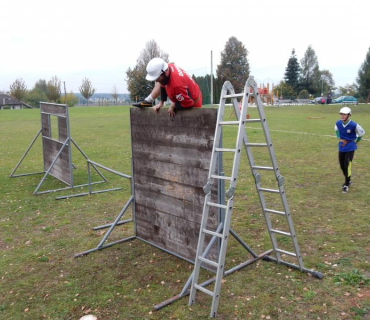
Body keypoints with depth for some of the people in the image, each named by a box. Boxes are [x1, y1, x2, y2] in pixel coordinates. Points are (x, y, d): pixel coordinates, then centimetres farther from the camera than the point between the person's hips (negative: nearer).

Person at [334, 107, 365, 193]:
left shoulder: (354, 125, -19)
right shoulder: (338, 123, -6)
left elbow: (362, 132, -1)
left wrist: (356, 141, 3)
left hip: (350, 148, -5)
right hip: (341, 147, 5)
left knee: (347, 166, -8)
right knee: (342, 166, 12)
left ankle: (346, 185, 3)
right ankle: (348, 181, 34)